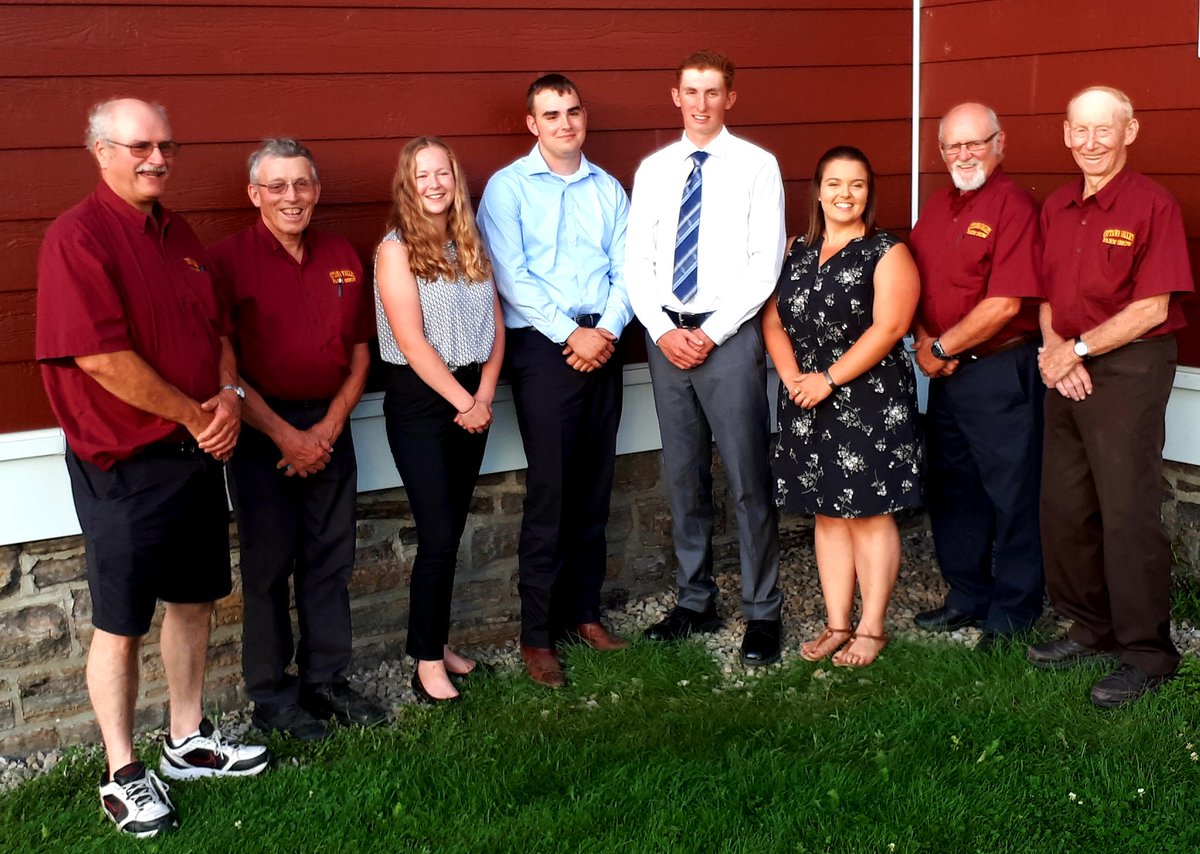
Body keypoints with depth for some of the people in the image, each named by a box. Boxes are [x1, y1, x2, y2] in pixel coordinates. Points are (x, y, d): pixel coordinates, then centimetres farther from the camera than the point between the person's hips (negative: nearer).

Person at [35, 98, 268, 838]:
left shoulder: (180, 235, 11)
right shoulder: (78, 238, -15)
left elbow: (217, 328, 16)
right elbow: (104, 359, -22)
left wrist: (229, 395, -4)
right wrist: (194, 416, -14)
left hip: (198, 451, 8)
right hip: (124, 465, -8)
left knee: (194, 600, 17)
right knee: (121, 623, 4)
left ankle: (189, 742, 33)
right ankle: (123, 776, 17)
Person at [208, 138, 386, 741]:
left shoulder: (342, 258, 8)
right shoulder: (229, 259, -7)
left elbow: (359, 352, 11)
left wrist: (329, 426, -2)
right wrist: (284, 435, -13)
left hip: (328, 426, 5)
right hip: (261, 429, -4)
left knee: (330, 560, 10)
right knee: (268, 566, 3)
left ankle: (326, 680, 24)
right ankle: (272, 697, 16)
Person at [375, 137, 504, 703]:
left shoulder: (471, 245, 10)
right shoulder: (396, 249, -7)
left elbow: (496, 326, 7)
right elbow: (411, 341, -14)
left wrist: (484, 394, -7)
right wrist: (463, 401, -13)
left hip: (472, 398, 5)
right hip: (419, 401, -5)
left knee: (452, 531, 11)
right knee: (438, 536, -7)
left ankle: (439, 641, 24)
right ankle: (427, 661, 5)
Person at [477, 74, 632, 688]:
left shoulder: (608, 189, 14)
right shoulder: (508, 187, 0)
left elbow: (626, 269, 8)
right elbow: (511, 276, -9)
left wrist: (607, 329, -9)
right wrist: (571, 335, -13)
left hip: (602, 345, 5)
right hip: (543, 347, -5)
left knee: (595, 486, 9)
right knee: (551, 489, -7)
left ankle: (584, 610, 21)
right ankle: (538, 633, 2)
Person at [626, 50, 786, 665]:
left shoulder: (757, 167, -1)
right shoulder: (653, 169, 10)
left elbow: (766, 263, -7)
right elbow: (637, 261, 8)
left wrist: (711, 333, -12)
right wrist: (663, 331, -6)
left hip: (730, 334, -4)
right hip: (665, 334, 4)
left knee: (748, 479, -2)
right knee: (682, 477, 11)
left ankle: (761, 613, 9)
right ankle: (695, 602, 23)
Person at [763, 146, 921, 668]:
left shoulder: (887, 254, -5)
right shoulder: (797, 252, 11)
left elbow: (888, 328, -14)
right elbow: (773, 320, 8)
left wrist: (829, 379, -15)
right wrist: (792, 377, -8)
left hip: (869, 403, -5)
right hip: (808, 406, 5)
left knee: (868, 514, 0)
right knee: (827, 514, 10)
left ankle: (872, 629, 11)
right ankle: (837, 625, 19)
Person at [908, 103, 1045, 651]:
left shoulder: (1012, 206, -13)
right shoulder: (937, 207, 12)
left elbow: (1004, 304, -20)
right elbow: (913, 284, 14)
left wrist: (942, 348, -12)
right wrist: (922, 340, -3)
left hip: (1001, 373, -8)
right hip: (946, 374, 8)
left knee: (1011, 494, 3)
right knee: (950, 489, 16)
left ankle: (1012, 612, 16)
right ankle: (967, 596, 31)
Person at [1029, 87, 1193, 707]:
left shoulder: (1153, 205, -10)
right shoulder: (1056, 208, 11)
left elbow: (1152, 308, -14)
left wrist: (1078, 348, -12)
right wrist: (1054, 350, -3)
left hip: (1128, 370, -7)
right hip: (1067, 372, 7)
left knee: (1127, 513, -4)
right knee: (1064, 507, 12)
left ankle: (1147, 652, 7)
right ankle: (1090, 629, 28)